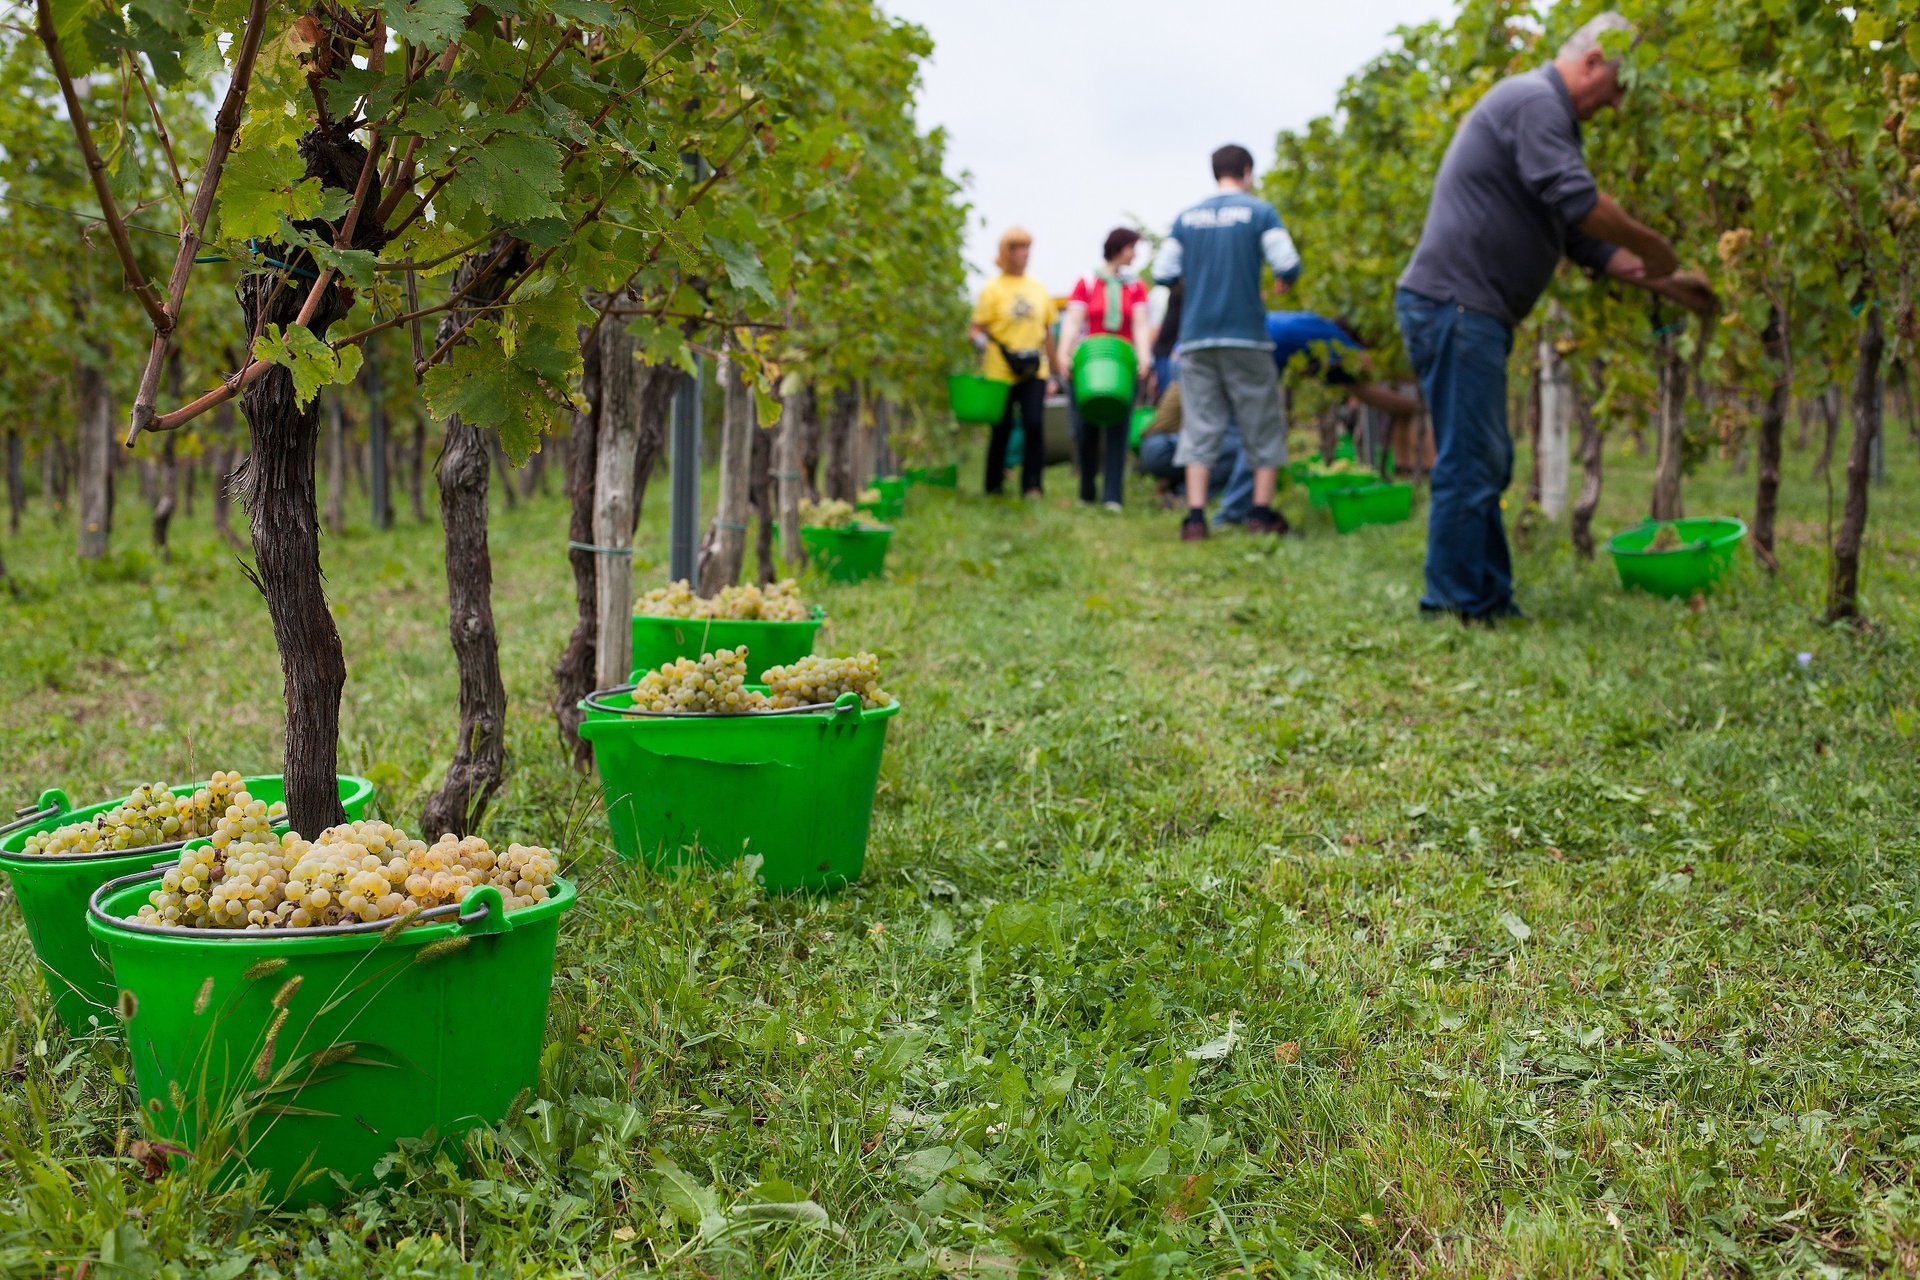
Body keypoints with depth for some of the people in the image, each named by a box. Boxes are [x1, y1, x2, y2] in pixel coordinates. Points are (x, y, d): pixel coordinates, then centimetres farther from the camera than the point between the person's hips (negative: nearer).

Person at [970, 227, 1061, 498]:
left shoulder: (1038, 289, 12)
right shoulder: (993, 289, -1)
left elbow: (1047, 331, 18)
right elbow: (977, 328, -3)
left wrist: (1055, 365, 18)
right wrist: (980, 340, -25)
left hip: (1034, 371, 3)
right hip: (1001, 371, -3)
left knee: (1034, 424, -9)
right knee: (1002, 430, 3)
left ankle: (1032, 485, -1)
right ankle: (994, 486, 19)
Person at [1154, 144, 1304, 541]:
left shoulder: (1186, 218, 8)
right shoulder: (1259, 212, -1)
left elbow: (1162, 274, 4)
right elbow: (1287, 265, -10)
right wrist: (1285, 281, 12)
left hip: (1195, 339, 3)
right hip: (1246, 336, -3)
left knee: (1200, 427, 3)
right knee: (1261, 425, 9)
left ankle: (1195, 519, -4)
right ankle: (1262, 514, 9)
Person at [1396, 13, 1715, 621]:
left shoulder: (1547, 116, 24)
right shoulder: (1533, 100, -10)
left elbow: (1582, 238, 24)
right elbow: (1578, 203, -21)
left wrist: (1659, 281, 20)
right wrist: (1651, 245, -8)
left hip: (1472, 314, 11)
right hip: (1453, 305, -11)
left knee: (1487, 464, 13)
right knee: (1468, 464, -8)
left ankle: (1489, 602, 19)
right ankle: (1458, 610, -3)